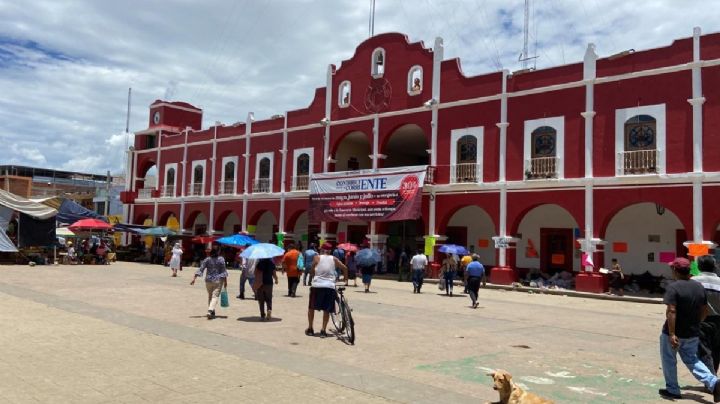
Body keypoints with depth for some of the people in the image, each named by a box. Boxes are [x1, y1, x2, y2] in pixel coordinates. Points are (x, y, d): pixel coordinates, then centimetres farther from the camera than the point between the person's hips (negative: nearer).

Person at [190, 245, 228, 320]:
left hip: (209, 280, 3)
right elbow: (224, 271, -6)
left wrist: (194, 278, -5)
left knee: (210, 296, 19)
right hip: (218, 281, -3)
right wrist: (225, 281, 0)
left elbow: (200, 269, -5)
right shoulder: (221, 259, -6)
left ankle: (211, 312, 26)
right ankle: (210, 311, -23)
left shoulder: (207, 259, -1)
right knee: (215, 296, -5)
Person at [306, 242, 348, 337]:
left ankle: (310, 329, 19)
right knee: (326, 310, 10)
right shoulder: (334, 259, 7)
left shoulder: (317, 257, 1)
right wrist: (345, 278, 18)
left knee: (311, 307, 15)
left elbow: (312, 271, -1)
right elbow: (344, 268, 5)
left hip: (317, 285, -1)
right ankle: (323, 331, 7)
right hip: (330, 286, 1)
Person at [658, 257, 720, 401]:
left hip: (675, 333, -6)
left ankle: (672, 390, 20)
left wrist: (672, 334, -25)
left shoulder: (673, 287, -19)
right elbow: (704, 310, 10)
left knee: (669, 360, 12)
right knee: (692, 360, 20)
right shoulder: (699, 286, 3)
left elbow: (671, 311, -25)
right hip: (692, 333, 6)